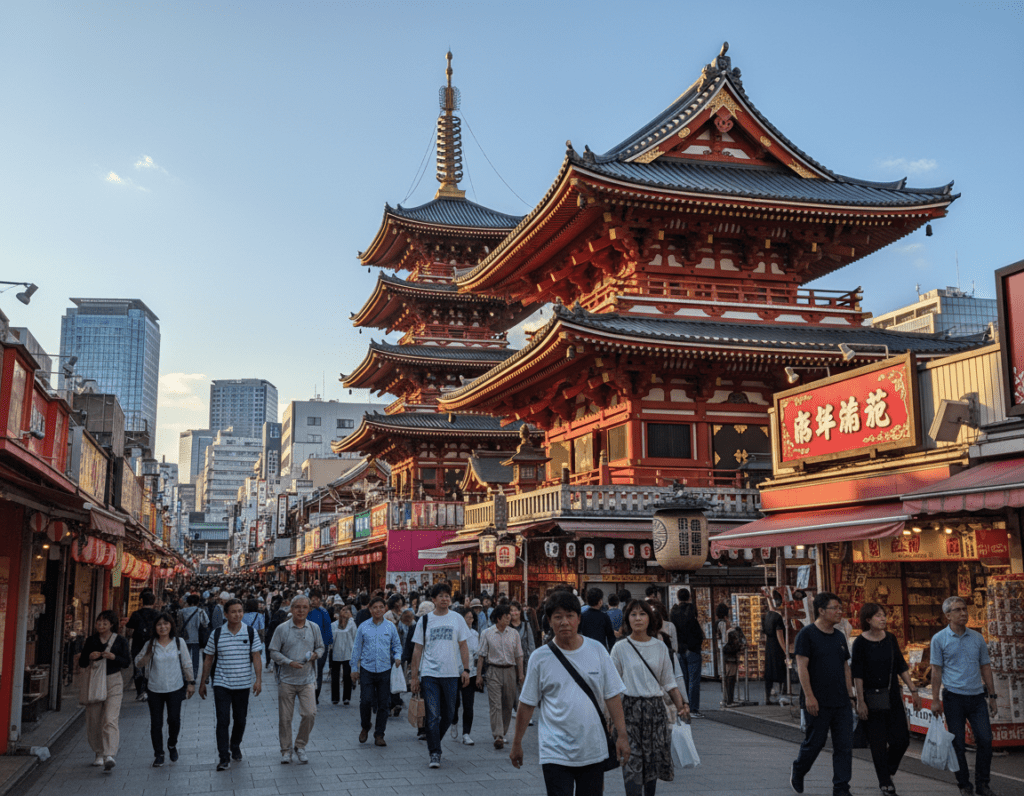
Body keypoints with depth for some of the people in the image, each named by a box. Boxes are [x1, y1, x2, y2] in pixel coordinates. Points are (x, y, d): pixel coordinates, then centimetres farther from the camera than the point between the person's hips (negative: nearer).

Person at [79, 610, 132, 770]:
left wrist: (113, 657, -16)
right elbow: (82, 663, 9)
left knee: (110, 719, -15)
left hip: (113, 682, -3)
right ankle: (99, 754, 22)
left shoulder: (120, 641, 2)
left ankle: (109, 755, -24)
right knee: (93, 720, 5)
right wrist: (89, 657, -12)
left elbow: (127, 662, 1)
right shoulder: (91, 641, 7)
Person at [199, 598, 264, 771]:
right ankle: (224, 757, -2)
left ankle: (235, 746, 36)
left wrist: (258, 679, -13)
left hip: (243, 685, 1)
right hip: (221, 684, -1)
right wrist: (203, 682, 8)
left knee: (240, 720, 12)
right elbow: (208, 659, 6)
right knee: (223, 721, -8)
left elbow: (256, 657, -3)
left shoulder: (250, 633, -1)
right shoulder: (216, 634, -1)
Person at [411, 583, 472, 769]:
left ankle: (434, 741, 32)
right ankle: (435, 753, 2)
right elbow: (417, 649, 6)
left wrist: (466, 669, -2)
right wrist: (414, 676, 3)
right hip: (429, 674, -1)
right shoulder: (424, 621, 3)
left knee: (449, 715, 9)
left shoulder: (457, 619, 5)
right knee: (432, 715, -5)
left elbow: (463, 645, 7)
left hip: (451, 674, 2)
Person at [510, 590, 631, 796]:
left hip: (593, 750, 2)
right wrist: (517, 743, 7)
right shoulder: (540, 657, -2)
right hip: (555, 752, -2)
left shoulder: (597, 650, 1)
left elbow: (612, 695, 4)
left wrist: (622, 734, 0)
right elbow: (527, 704, 4)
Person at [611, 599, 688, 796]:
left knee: (653, 760, 7)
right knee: (632, 763, -10)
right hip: (630, 708, -3)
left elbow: (669, 682, 12)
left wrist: (681, 704, -1)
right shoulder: (620, 648, -1)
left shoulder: (660, 647, 7)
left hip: (656, 708, 3)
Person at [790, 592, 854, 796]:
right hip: (818, 702, -6)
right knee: (814, 743, 4)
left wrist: (850, 694, 12)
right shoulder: (807, 634, -8)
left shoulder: (839, 637, 13)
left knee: (844, 745, 2)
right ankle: (797, 773, 29)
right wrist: (809, 696, -18)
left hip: (841, 702, 6)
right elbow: (802, 667, -12)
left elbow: (846, 668, 18)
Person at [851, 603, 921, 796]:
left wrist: (913, 691, 6)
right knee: (878, 742, 1)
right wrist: (860, 701, -12)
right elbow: (857, 674, -10)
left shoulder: (890, 639, 5)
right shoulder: (860, 642, -10)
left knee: (901, 739, 3)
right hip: (872, 698, -4)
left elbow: (901, 667, 11)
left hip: (893, 697, 5)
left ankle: (887, 770, 29)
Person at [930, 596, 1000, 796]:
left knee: (985, 739, -3)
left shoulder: (977, 637, 9)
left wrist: (992, 695, 9)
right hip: (954, 697, -3)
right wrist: (935, 700, -4)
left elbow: (985, 667, 13)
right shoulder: (939, 639, -1)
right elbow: (936, 670, -1)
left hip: (977, 697, 3)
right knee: (957, 744, 2)